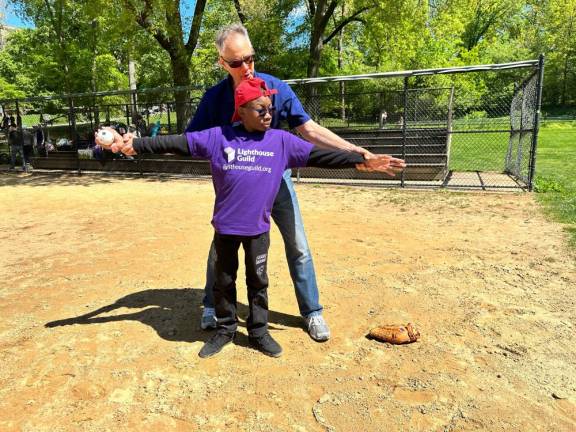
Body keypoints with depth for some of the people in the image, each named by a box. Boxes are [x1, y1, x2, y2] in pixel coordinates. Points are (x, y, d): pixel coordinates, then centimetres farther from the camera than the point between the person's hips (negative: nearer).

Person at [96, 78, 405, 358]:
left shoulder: (282, 141, -2)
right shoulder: (217, 137, -5)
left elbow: (319, 156, -3)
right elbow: (176, 143, -5)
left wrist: (360, 161, -7)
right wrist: (133, 145, -9)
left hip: (258, 228, 0)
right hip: (225, 226, 0)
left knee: (258, 281, 14)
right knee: (224, 281, 14)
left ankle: (258, 332, 32)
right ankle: (226, 329, 34)